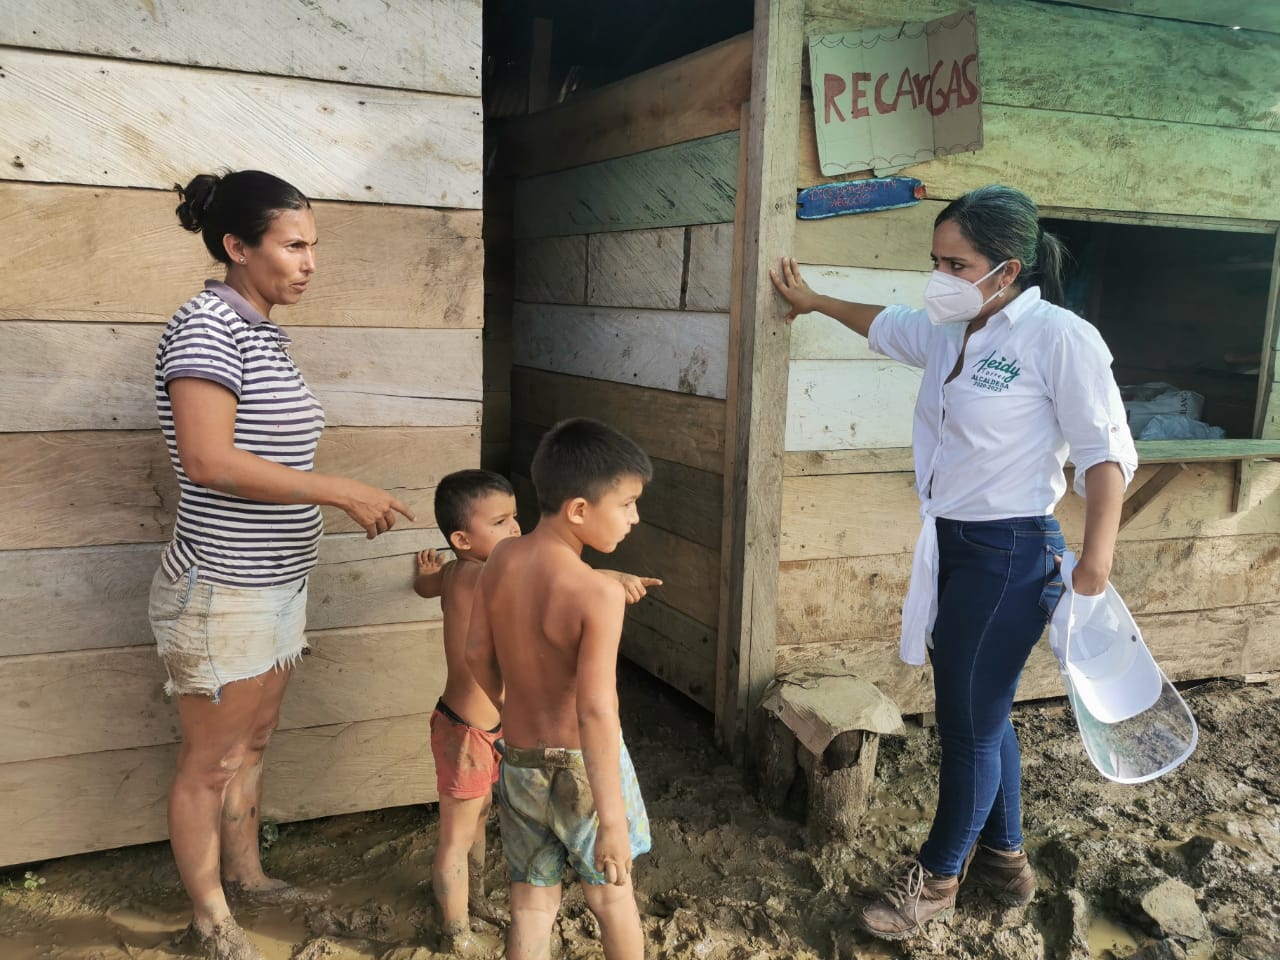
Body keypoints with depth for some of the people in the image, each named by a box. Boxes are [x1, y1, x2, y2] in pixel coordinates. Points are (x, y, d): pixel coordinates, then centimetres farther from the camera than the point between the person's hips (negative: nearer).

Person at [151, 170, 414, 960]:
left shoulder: (265, 333, 9)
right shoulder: (205, 326, -18)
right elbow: (208, 461, -27)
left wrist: (351, 501, 7)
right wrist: (342, 490, -24)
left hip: (277, 583, 9)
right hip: (221, 592, -8)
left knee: (252, 743, 23)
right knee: (209, 763, 9)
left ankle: (245, 873, 42)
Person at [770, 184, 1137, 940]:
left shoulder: (1057, 337, -15)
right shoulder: (948, 333, 7)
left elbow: (1105, 453, -14)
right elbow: (884, 325, 28)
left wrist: (1096, 565, -21)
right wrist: (812, 300, 39)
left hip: (1010, 554, -8)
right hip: (950, 545, 8)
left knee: (971, 722, 5)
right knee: (981, 713, 19)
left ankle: (939, 876, 24)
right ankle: (1003, 856, 37)